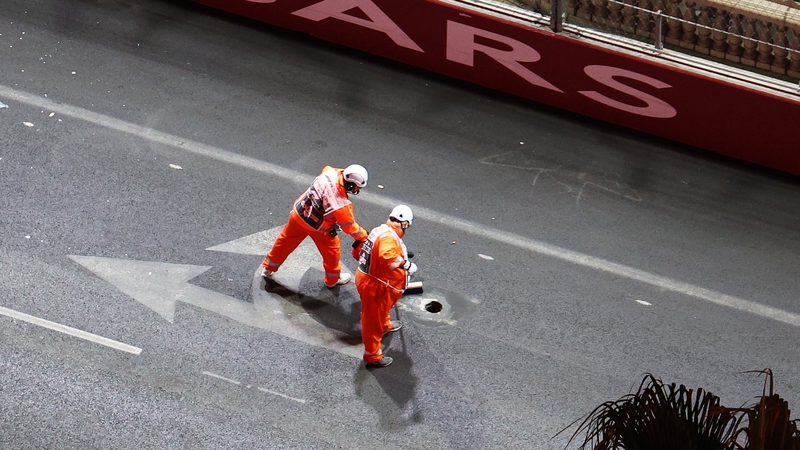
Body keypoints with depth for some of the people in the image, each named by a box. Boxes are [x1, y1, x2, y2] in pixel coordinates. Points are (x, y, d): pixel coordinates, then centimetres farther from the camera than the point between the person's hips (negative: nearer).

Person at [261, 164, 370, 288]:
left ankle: (268, 268, 45)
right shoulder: (341, 205, -37)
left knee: (284, 242, 25)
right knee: (332, 249, 22)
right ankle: (333, 279, 42)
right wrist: (364, 236, -7)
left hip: (298, 213, 5)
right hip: (317, 227, -5)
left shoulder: (330, 172, -25)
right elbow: (349, 226, -20)